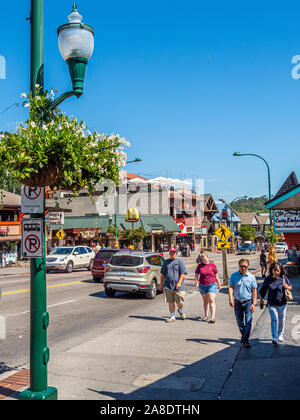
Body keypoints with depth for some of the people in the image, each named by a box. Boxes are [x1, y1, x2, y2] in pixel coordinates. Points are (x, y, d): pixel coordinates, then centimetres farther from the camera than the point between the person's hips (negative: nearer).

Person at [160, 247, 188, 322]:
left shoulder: (180, 261, 0)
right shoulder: (166, 262, 13)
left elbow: (183, 273, -7)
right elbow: (162, 273, 18)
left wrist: (179, 282, -16)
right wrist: (161, 283, 13)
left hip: (178, 286, -3)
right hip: (168, 285, 3)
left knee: (180, 303, 0)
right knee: (170, 302, 5)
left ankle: (180, 311, 32)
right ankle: (172, 317, 15)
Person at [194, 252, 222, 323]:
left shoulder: (212, 265, -2)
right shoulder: (200, 266, 0)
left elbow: (216, 276, 7)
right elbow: (196, 275, 5)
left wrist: (219, 284, 13)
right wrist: (196, 282, -11)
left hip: (212, 284, -2)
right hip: (202, 285, 2)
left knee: (211, 300, -12)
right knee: (205, 301, 14)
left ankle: (213, 317, -13)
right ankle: (206, 316, 27)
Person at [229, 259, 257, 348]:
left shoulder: (251, 277, -2)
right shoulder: (234, 276, 0)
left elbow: (254, 291, 0)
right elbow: (230, 287, -4)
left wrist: (253, 304, -5)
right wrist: (230, 299, -18)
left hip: (248, 302, -2)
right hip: (237, 302, 2)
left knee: (248, 322, -8)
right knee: (239, 322, 15)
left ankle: (245, 340, -2)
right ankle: (243, 335, 38)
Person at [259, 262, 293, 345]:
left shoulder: (284, 278, -6)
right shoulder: (268, 279, -5)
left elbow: (290, 287, 3)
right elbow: (263, 291, 5)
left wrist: (287, 287, -21)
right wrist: (261, 301, 11)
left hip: (282, 304, 1)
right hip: (272, 304, -1)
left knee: (281, 321, 14)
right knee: (274, 319, -14)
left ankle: (280, 335, 35)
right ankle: (274, 338, -13)